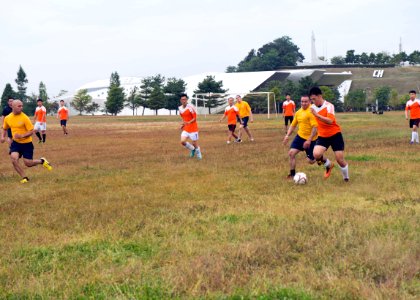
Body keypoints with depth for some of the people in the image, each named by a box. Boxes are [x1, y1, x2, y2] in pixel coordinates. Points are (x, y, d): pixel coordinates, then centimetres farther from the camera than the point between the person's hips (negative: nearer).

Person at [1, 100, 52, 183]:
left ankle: (42, 161, 32)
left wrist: (22, 135, -28)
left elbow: (31, 131, -13)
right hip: (16, 143, 3)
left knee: (28, 163, -2)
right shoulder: (7, 118, -2)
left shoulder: (24, 118, -16)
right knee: (14, 158, -21)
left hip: (26, 143, -3)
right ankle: (24, 178, -5)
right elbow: (5, 129, 18)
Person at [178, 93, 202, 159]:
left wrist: (188, 123, -33)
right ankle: (192, 149, 17)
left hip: (193, 128, -5)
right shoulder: (180, 108, 4)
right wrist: (183, 124, 5)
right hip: (185, 129, 5)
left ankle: (199, 154, 27)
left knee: (194, 143, 1)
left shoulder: (191, 107, -17)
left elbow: (195, 118, -17)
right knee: (182, 141, -10)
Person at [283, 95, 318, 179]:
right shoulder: (298, 112, 7)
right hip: (300, 136, 6)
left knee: (311, 161, 0)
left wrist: (309, 140, -26)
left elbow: (315, 127, -23)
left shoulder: (311, 112, -18)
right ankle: (292, 174, 5)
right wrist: (287, 135, 4)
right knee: (291, 153, -7)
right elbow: (293, 125, 17)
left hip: (310, 139, -6)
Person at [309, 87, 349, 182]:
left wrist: (316, 115, -43)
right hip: (322, 136, 4)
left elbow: (330, 121, -34)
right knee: (316, 154, -22)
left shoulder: (328, 106, -17)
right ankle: (328, 165, 10)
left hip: (335, 135, -4)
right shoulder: (313, 107, 2)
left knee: (340, 159, -5)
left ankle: (346, 178, 22)